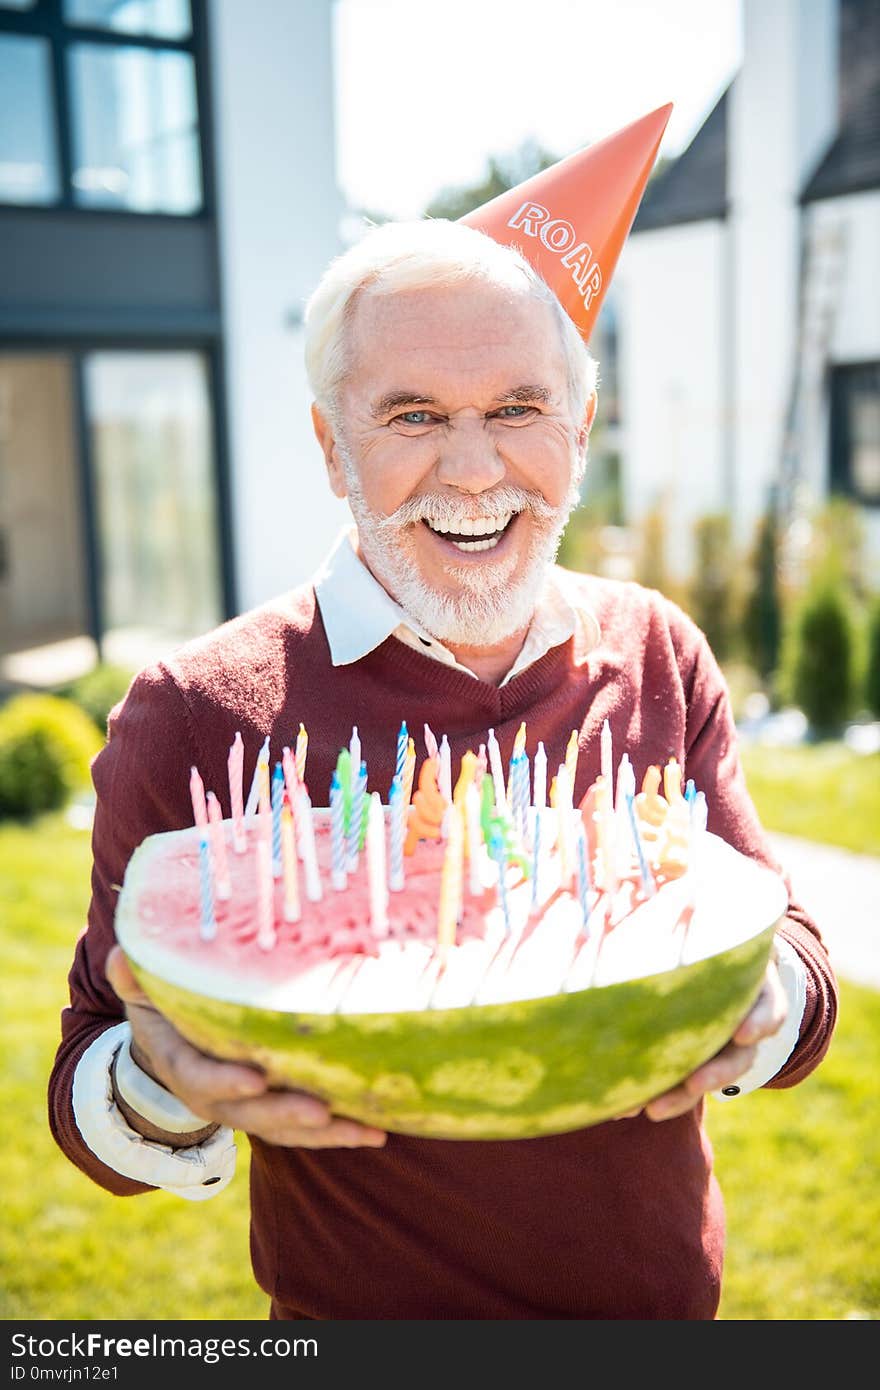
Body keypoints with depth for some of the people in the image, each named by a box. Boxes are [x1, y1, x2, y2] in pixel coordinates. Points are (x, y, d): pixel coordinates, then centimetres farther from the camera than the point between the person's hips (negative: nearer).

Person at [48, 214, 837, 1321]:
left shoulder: (659, 655, -8)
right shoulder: (193, 715, -18)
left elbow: (793, 952, -3)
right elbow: (88, 1094, -12)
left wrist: (760, 1010, -25)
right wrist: (163, 1092, -33)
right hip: (361, 1311, -3)